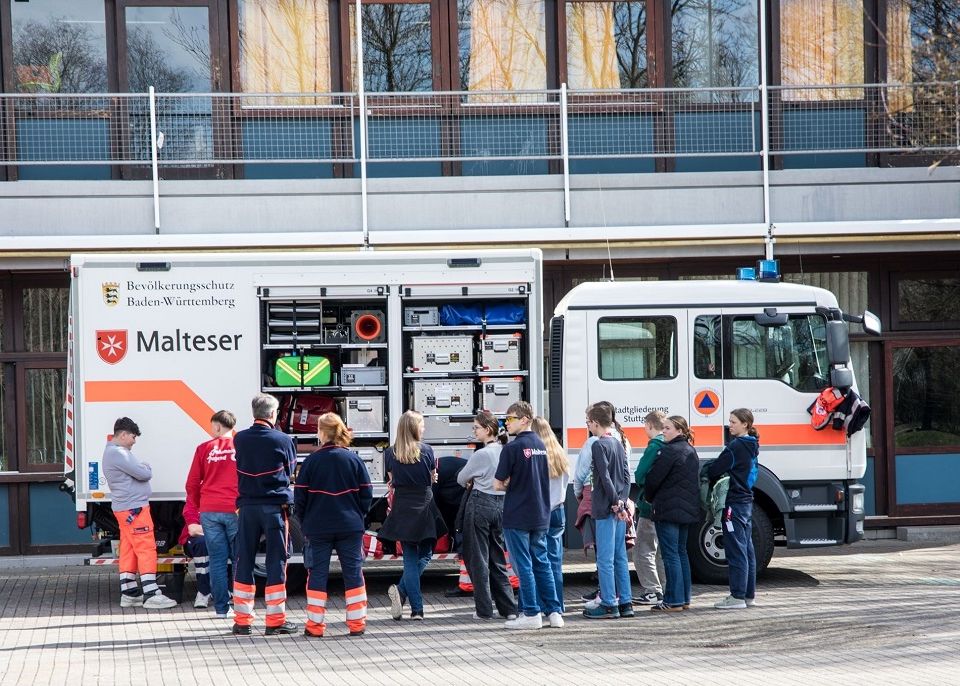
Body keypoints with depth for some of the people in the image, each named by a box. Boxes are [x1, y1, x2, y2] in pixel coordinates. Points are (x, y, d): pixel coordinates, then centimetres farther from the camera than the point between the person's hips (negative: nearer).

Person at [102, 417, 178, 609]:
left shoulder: (112, 452, 18)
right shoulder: (118, 454, -17)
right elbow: (143, 474, -18)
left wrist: (142, 469, -2)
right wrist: (146, 467, 2)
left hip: (125, 509, 11)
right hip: (134, 508, -11)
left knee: (128, 551, 11)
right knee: (146, 549, -9)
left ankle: (128, 594, 13)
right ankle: (151, 595, -10)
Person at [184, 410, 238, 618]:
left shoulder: (204, 449, 4)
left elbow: (192, 484, 9)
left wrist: (193, 511, 20)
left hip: (209, 511, 1)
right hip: (235, 510, -1)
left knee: (217, 561, 4)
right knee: (240, 559, 4)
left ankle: (222, 608, 4)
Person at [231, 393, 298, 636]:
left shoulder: (240, 439, 1)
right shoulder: (283, 440, -7)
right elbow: (290, 472, 7)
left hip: (247, 506, 3)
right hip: (275, 505, -3)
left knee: (244, 563, 8)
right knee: (276, 563, 2)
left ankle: (242, 620, 9)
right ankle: (275, 621, 1)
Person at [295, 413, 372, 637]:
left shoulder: (311, 461, -7)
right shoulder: (354, 459, -2)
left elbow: (299, 497, -3)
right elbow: (367, 494, 1)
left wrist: (305, 524, 9)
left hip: (318, 528, -1)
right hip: (350, 526, 1)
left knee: (317, 574, 5)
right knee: (353, 573, 8)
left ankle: (315, 625, 5)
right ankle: (357, 623, 9)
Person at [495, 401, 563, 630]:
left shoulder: (513, 448, -14)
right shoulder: (541, 445, 8)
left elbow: (498, 484, -13)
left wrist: (508, 484, 7)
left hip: (517, 516, -7)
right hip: (541, 515, 7)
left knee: (523, 565, 0)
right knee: (542, 563, 12)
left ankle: (531, 614, 2)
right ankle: (554, 612, 10)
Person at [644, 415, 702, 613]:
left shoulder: (670, 451, -14)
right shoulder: (690, 451, 15)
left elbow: (654, 478, -15)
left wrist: (648, 498, 6)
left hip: (668, 510, -9)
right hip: (687, 509, 9)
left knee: (670, 554, -7)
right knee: (681, 552, 15)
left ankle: (673, 601, -8)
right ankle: (684, 599, 17)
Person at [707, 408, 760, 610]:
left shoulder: (736, 446, -15)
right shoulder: (751, 447, 14)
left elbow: (715, 469, -15)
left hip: (735, 503, -9)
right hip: (747, 501, 9)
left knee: (736, 550, -8)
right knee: (747, 549, 12)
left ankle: (738, 596, -8)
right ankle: (748, 594, 17)